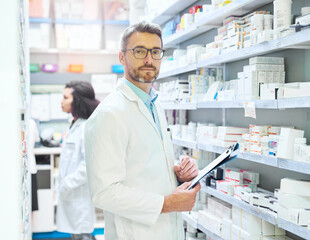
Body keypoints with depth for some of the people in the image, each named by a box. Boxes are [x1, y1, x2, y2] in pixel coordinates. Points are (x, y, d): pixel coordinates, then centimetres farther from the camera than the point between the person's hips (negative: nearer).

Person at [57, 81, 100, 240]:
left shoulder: (87, 127, -18)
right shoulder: (75, 126, 13)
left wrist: (67, 184, -19)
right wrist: (62, 184, 15)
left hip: (79, 194, -10)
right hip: (70, 192, 10)